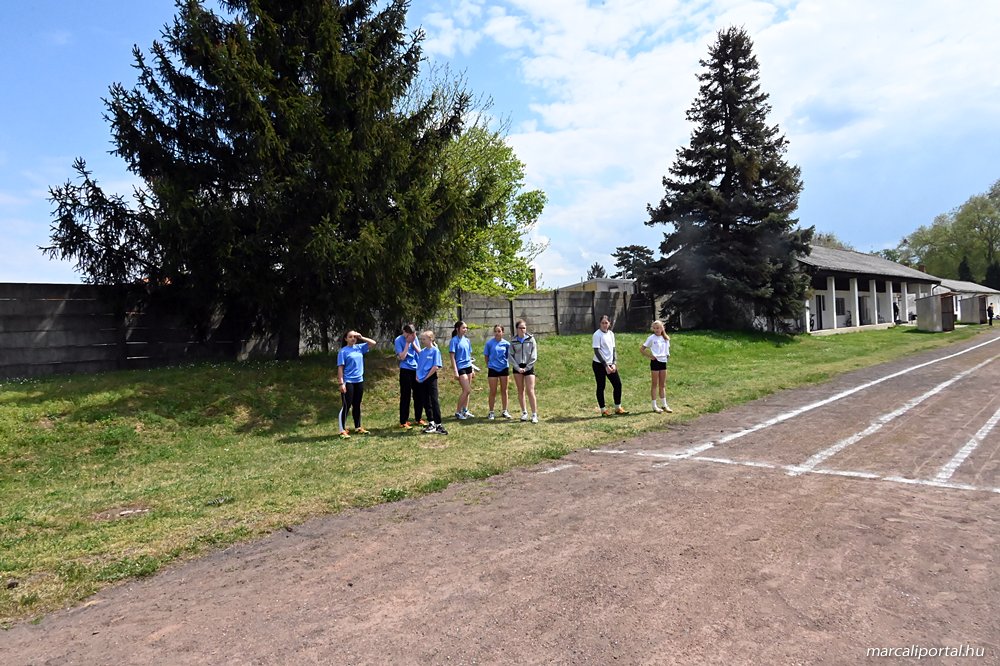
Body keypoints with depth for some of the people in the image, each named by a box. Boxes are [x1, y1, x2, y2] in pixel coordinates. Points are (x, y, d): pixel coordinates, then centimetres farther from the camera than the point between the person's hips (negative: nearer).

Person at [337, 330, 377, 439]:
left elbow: (374, 343, 8)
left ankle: (358, 427, 23)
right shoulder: (343, 351, -8)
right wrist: (341, 383, -17)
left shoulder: (359, 347, 7)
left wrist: (361, 338, -1)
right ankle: (343, 430, -2)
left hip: (359, 381, 6)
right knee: (346, 406, -5)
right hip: (348, 382, -6)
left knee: (357, 405, 14)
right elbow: (340, 368, -11)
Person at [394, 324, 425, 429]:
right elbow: (402, 357, -15)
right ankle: (403, 422, 6)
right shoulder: (399, 340, -8)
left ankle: (418, 418, 23)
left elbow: (420, 352, 2)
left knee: (419, 395, 10)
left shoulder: (414, 338, 5)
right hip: (405, 370, -5)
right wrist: (407, 343, -15)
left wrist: (413, 342, -9)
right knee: (405, 397, -1)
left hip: (416, 369, 5)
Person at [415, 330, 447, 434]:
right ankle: (431, 423, 21)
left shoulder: (435, 351, -8)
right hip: (421, 381, 7)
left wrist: (426, 377, -12)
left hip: (431, 379, -7)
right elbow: (418, 365, 16)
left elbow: (436, 367, -14)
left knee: (434, 402, -7)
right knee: (425, 402, 11)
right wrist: (417, 376, 1)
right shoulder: (422, 352, 11)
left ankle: (438, 425, -4)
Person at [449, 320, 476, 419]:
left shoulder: (467, 340, 11)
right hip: (460, 368, -7)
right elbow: (452, 357, -11)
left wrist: (473, 369, 17)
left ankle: (465, 411, 20)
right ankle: (458, 412, -1)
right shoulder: (454, 340, -9)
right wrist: (455, 371, -16)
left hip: (468, 367, 7)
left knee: (466, 391, 10)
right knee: (467, 390, -11)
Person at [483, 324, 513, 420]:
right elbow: (486, 356, 4)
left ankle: (504, 411, 21)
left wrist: (508, 371, 6)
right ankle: (491, 412, 14)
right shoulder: (489, 343, -6)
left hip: (504, 369, 2)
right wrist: (488, 367, 5)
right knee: (493, 392, 4)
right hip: (493, 369, -2)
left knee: (504, 391, 10)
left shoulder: (506, 344, 0)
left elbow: (508, 357, 8)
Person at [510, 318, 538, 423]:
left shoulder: (531, 339, -3)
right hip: (517, 367, 2)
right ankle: (524, 412, 20)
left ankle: (534, 414, -5)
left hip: (528, 367, -2)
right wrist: (518, 367, -9)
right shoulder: (513, 341, 2)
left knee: (530, 391, -8)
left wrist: (526, 368, -10)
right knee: (520, 391, 9)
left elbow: (534, 356, -4)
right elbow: (511, 355, 1)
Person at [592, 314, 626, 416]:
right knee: (601, 387, 1)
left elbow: (613, 349, 11)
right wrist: (605, 365, -16)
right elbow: (596, 351, -14)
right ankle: (603, 410, 10)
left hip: (610, 364, 6)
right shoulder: (597, 334, -10)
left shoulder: (611, 333, 9)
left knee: (618, 384, 3)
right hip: (599, 364, -6)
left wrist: (614, 363, -2)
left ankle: (618, 408, 15)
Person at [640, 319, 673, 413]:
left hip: (663, 361, 5)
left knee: (662, 385, 11)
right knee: (654, 384, 1)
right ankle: (654, 406, 6)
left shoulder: (666, 338, 8)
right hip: (655, 362, -5)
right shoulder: (651, 338, -7)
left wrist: (668, 355, 6)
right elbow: (641, 349, -6)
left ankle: (665, 405, 17)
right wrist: (649, 356, -12)